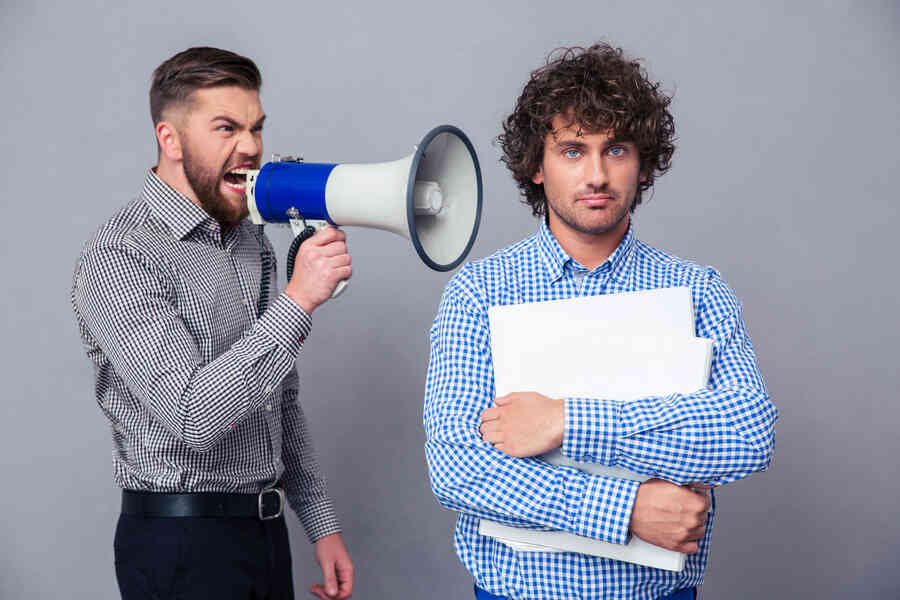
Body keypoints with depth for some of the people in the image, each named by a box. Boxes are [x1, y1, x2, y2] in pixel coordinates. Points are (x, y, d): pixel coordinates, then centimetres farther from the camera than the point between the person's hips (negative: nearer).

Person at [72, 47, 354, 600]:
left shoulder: (252, 243, 9)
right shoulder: (119, 258, -16)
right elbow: (193, 414, -27)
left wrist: (322, 525, 11)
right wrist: (298, 300, -27)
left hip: (266, 531, 7)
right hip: (183, 546, -7)